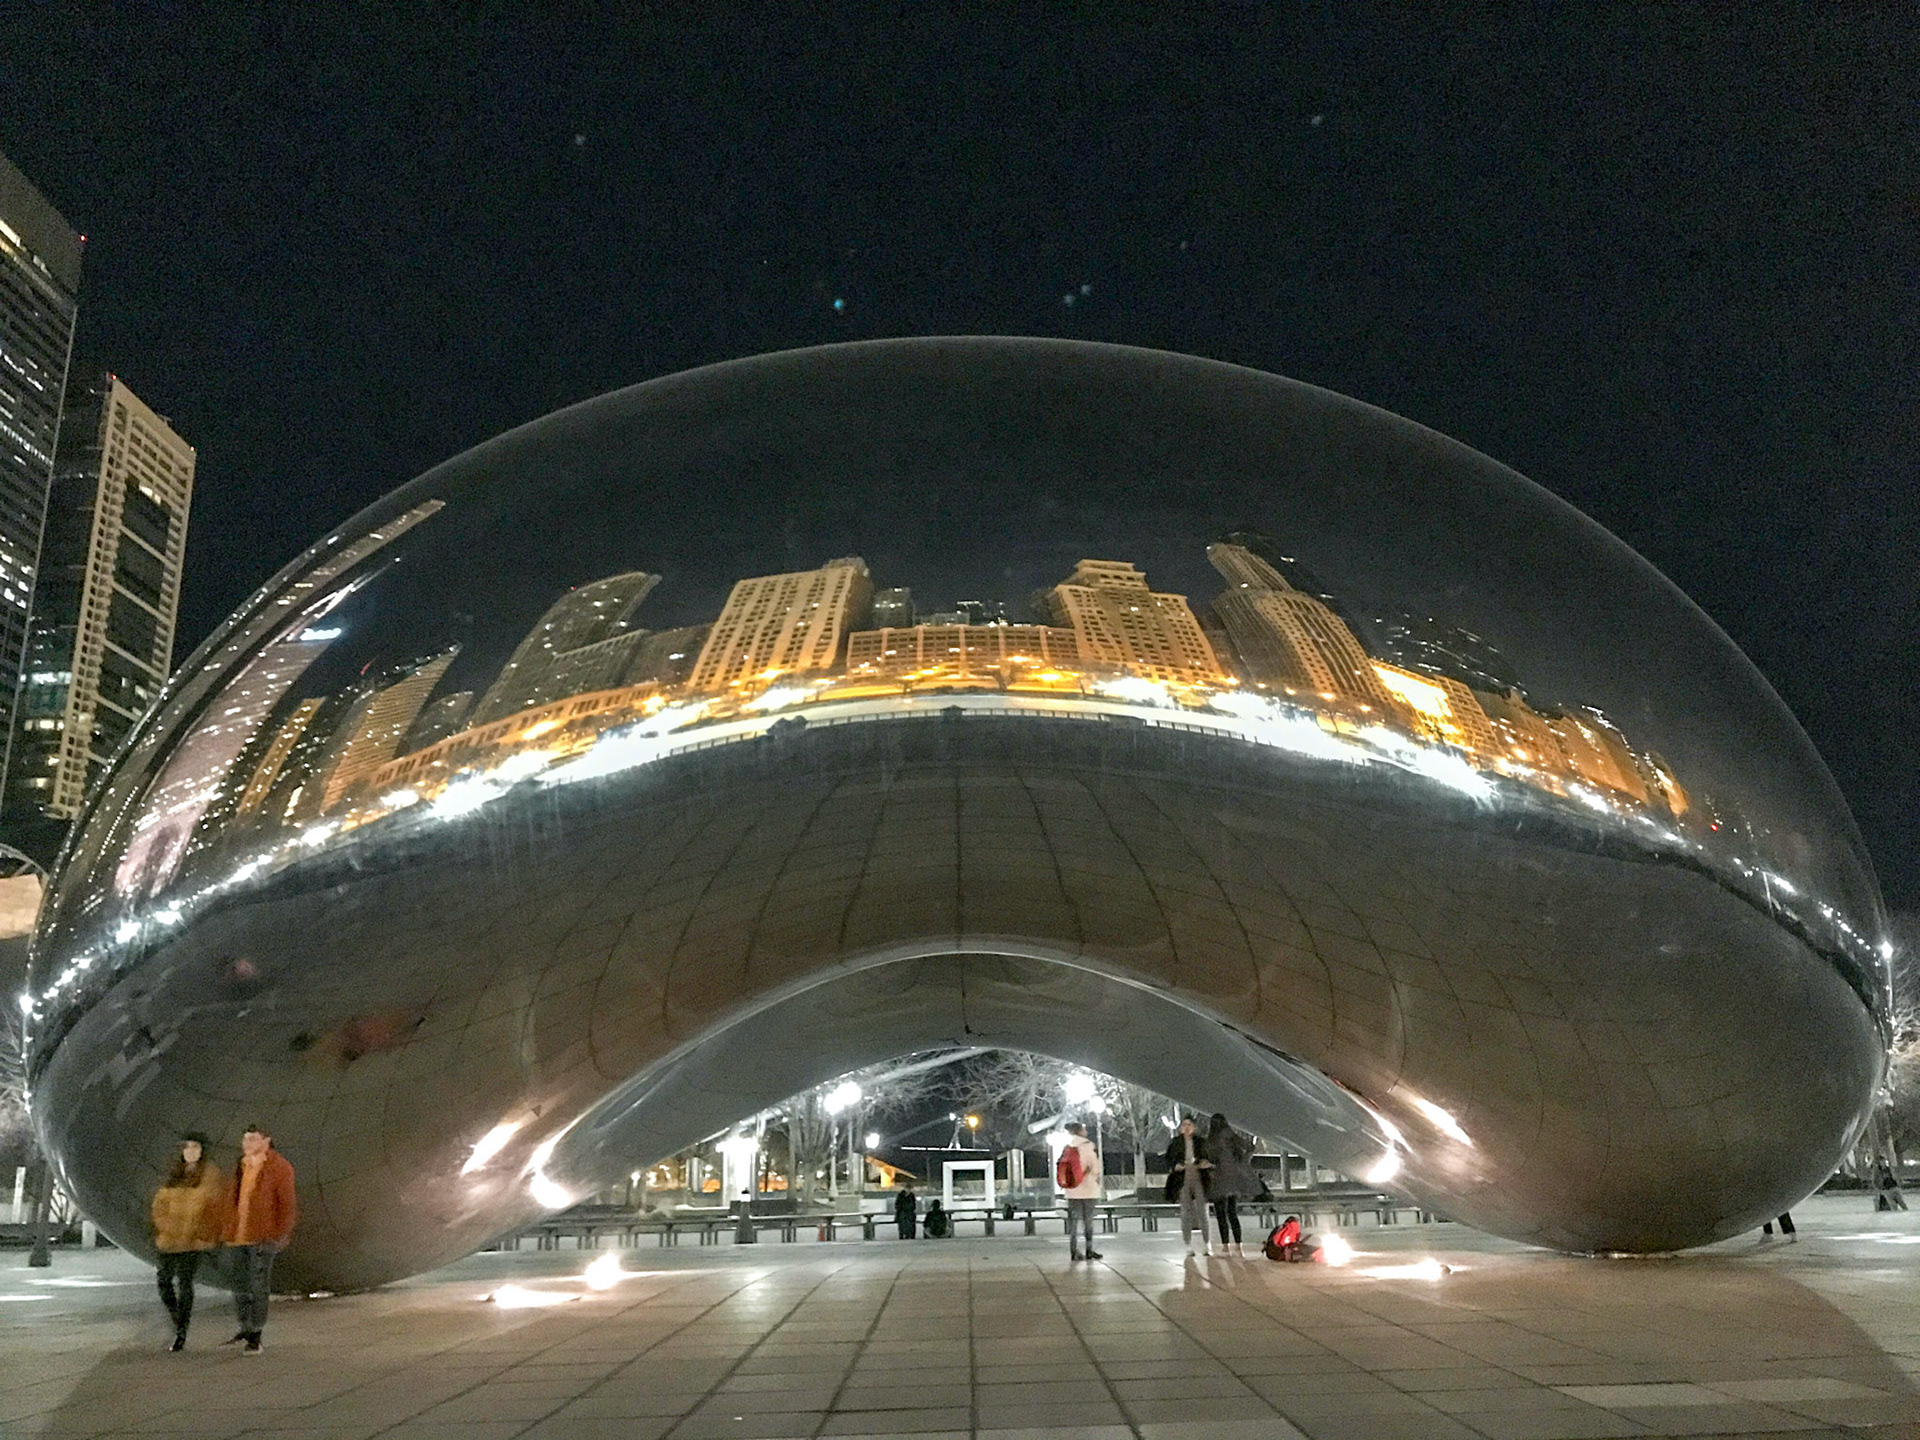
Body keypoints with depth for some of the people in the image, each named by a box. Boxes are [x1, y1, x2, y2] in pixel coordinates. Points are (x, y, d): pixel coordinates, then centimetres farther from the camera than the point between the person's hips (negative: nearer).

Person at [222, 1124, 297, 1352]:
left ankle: (256, 1335, 5)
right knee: (240, 1284, 14)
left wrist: (281, 1234, -14)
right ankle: (245, 1329, 29)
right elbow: (232, 1199, 20)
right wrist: (229, 1230, 14)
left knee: (259, 1286, -3)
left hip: (262, 1237, -7)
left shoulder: (279, 1168, -7)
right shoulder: (241, 1167, 13)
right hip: (240, 1236, 7)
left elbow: (286, 1203, -9)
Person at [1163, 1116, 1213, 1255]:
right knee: (1186, 1213, 0)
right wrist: (1175, 1166, -15)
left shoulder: (1199, 1142, 8)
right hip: (1183, 1180, -1)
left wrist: (1207, 1164, -9)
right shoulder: (1174, 1142, 5)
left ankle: (1206, 1245, 2)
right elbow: (1169, 1161, 5)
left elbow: (1208, 1159, 13)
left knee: (1202, 1211, -4)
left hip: (1198, 1179, 1)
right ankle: (1188, 1246, 5)